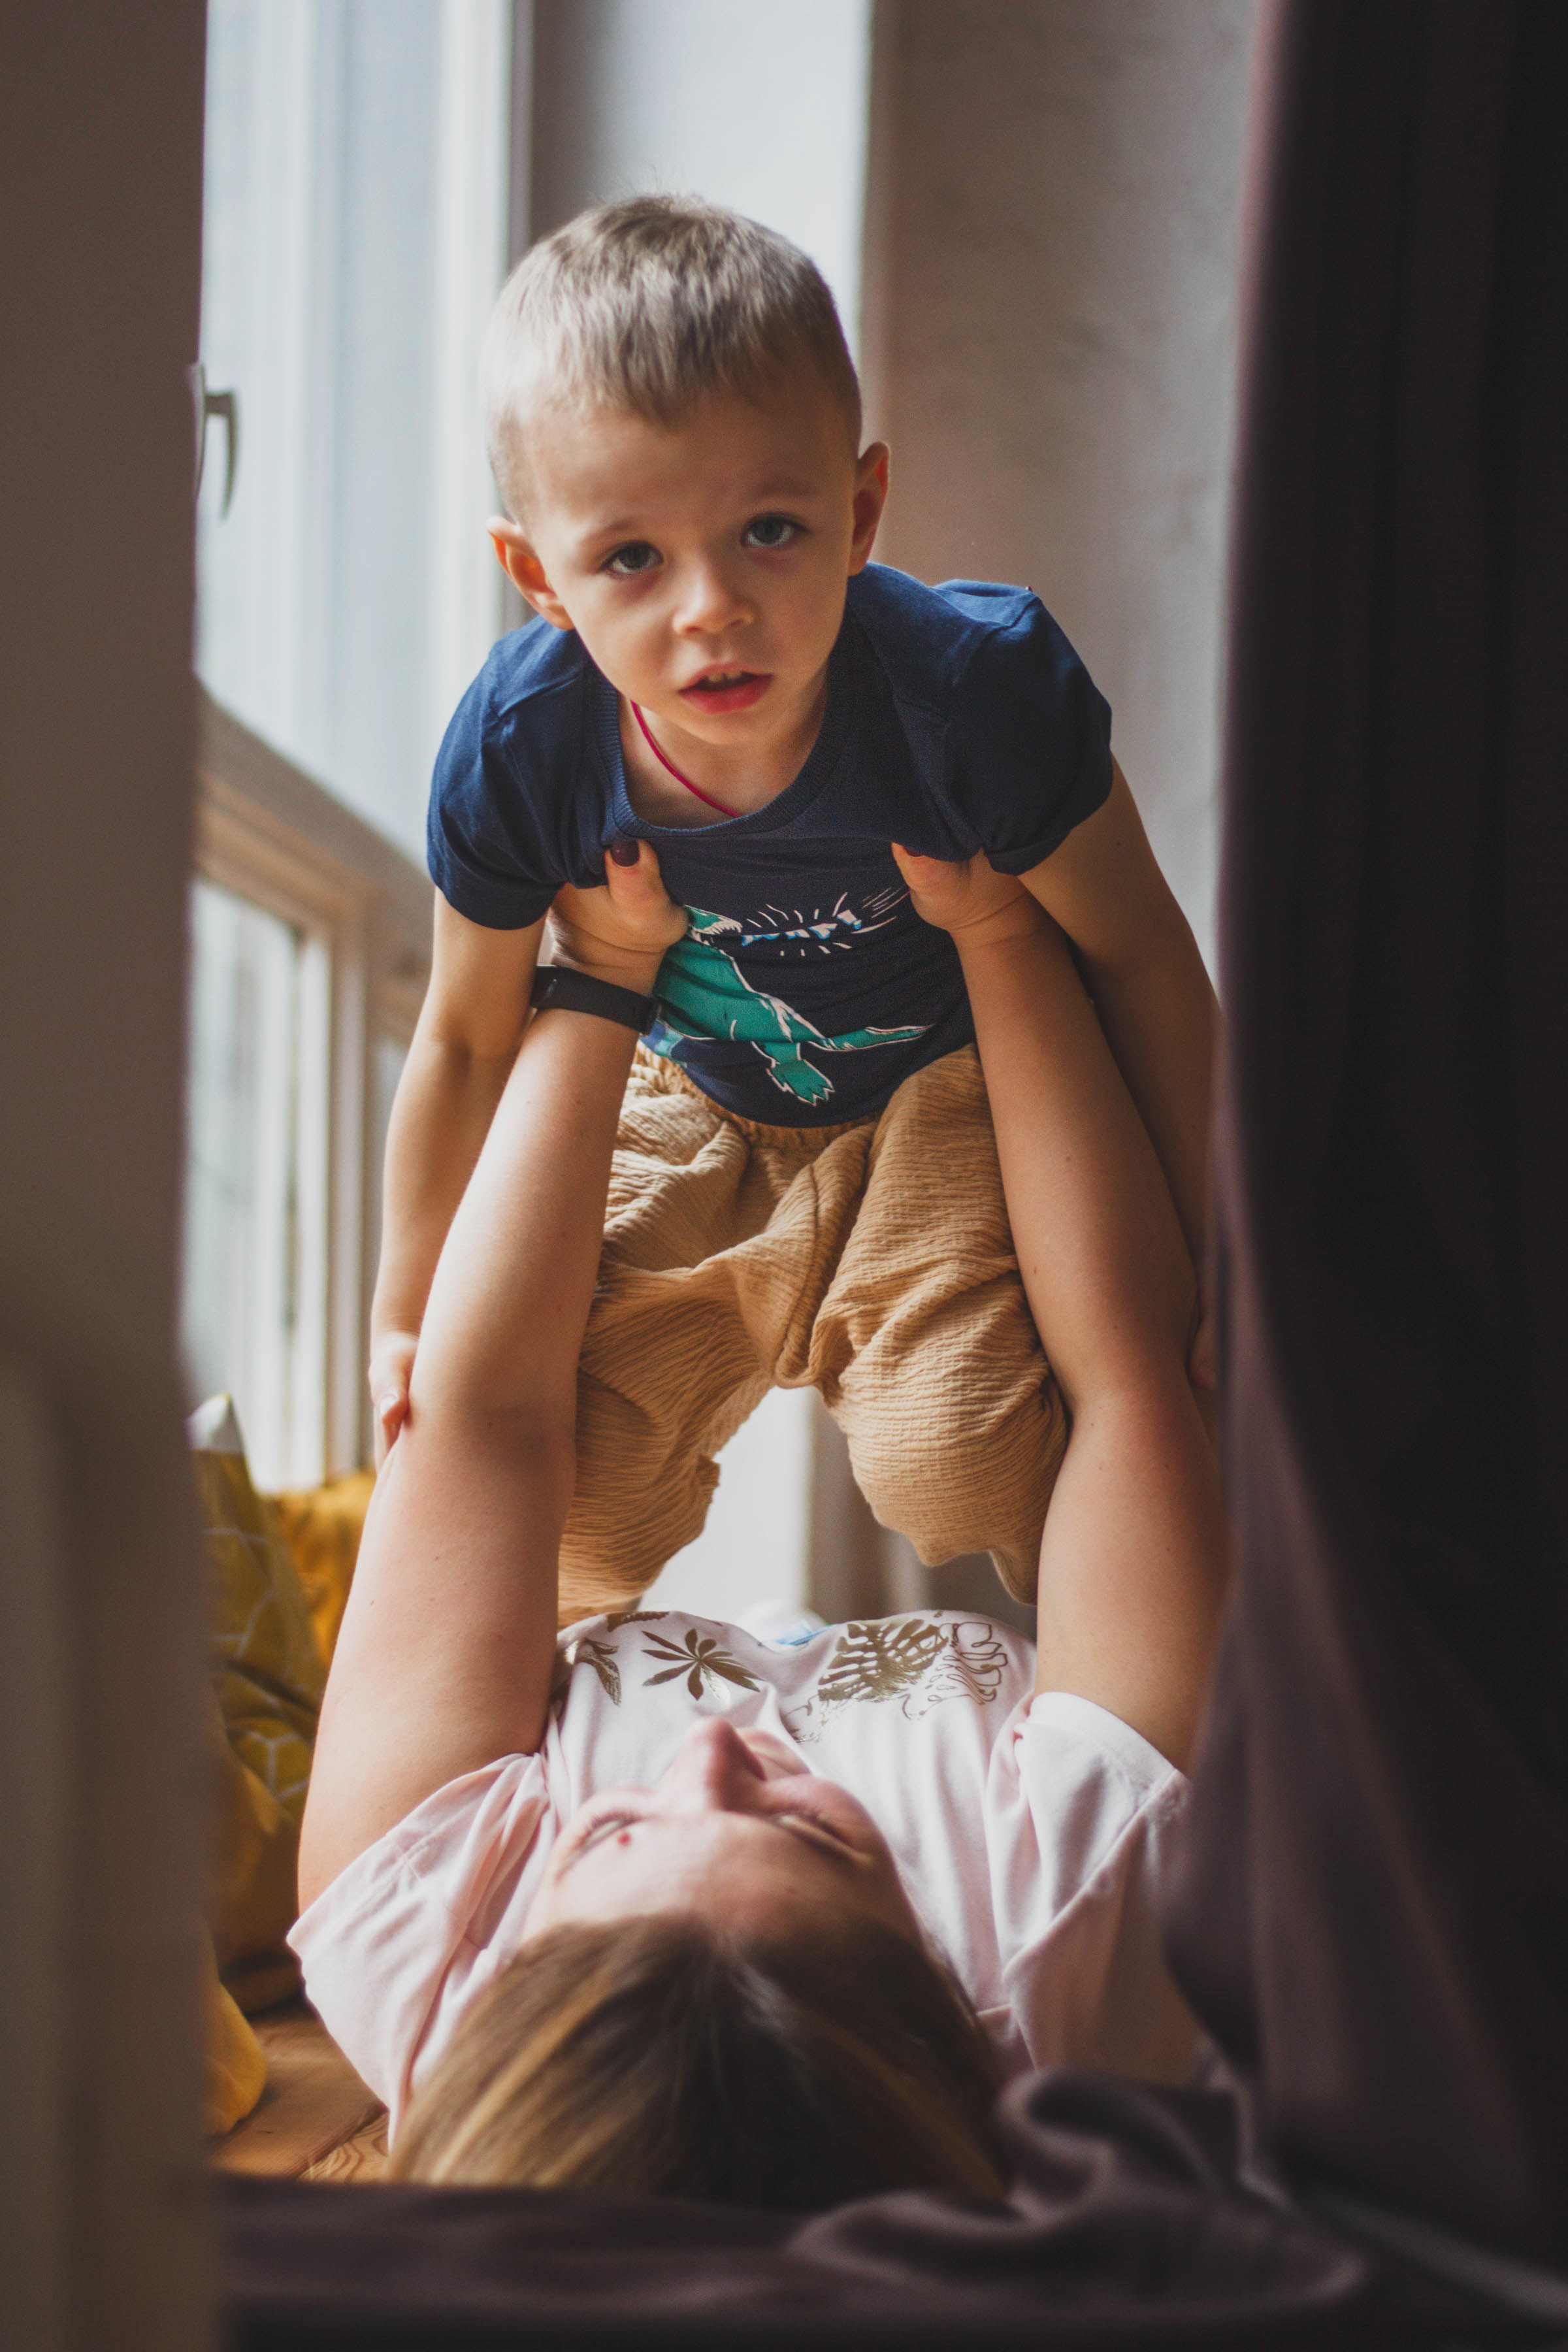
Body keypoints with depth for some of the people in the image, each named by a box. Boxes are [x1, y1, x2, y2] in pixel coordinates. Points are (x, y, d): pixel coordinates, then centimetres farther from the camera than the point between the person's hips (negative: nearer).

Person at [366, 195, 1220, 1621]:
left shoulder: (972, 688, -33)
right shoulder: (520, 748, -25)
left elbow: (1138, 958, -16)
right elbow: (469, 1038, -6)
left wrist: (1209, 1251, -9)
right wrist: (407, 1314, 4)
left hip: (947, 1092, -3)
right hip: (692, 1118, 3)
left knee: (946, 1467, -22)